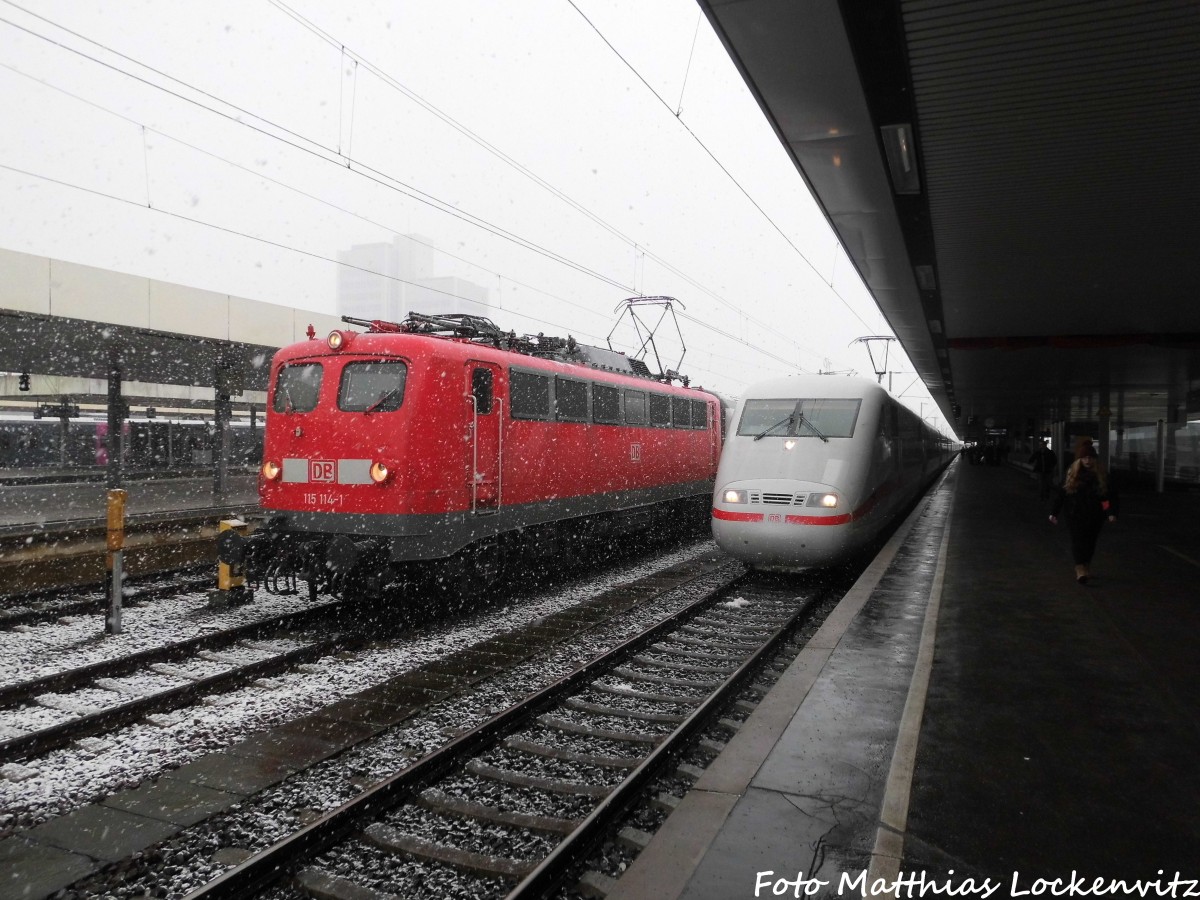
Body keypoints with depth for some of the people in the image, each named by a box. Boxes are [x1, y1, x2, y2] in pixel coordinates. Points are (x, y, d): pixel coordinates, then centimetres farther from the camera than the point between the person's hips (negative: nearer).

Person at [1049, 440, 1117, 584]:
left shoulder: (1101, 475, 1)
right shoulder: (1071, 474, -1)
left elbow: (1111, 495, 0)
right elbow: (1061, 494, 1)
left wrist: (1112, 512, -12)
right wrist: (1054, 513, 0)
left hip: (1094, 516, 2)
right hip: (1075, 515, -2)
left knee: (1090, 542, 8)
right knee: (1078, 541, -10)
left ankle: (1084, 569, 22)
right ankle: (1080, 570, -15)